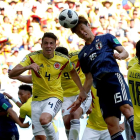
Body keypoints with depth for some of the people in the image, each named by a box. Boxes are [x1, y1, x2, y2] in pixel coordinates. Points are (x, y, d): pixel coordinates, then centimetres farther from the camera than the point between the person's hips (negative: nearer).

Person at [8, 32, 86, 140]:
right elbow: (11, 74, -18)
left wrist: (82, 91, 18)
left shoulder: (63, 60, -6)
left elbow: (73, 72, 17)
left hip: (55, 96, -2)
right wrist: (27, 67, -35)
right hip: (37, 99, 2)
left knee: (44, 119, -33)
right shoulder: (32, 57, -9)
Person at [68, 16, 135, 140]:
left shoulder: (106, 38, 17)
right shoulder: (82, 55, 26)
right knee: (111, 123, -10)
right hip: (100, 86, 4)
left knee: (126, 107, -30)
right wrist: (80, 99, 18)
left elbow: (125, 52, 8)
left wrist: (120, 55, -16)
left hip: (113, 76, -4)